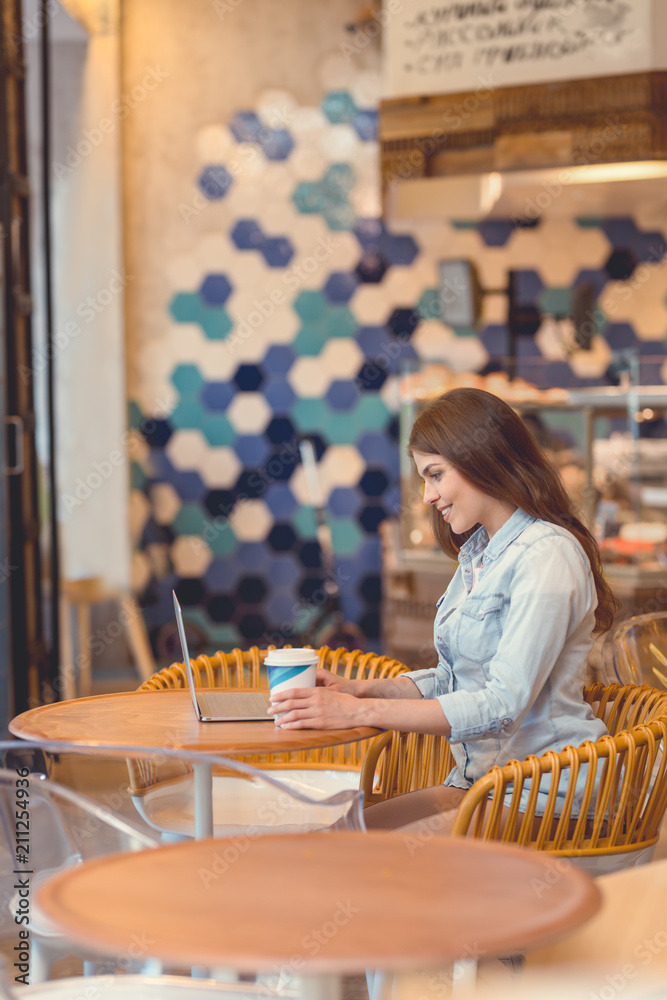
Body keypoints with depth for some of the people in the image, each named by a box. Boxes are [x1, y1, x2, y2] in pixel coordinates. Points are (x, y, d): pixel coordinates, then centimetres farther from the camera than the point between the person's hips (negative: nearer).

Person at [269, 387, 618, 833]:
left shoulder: (547, 555, -16)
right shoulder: (478, 553, 15)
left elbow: (503, 705, -22)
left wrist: (362, 712, -23)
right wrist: (360, 690, 2)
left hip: (542, 796, -9)